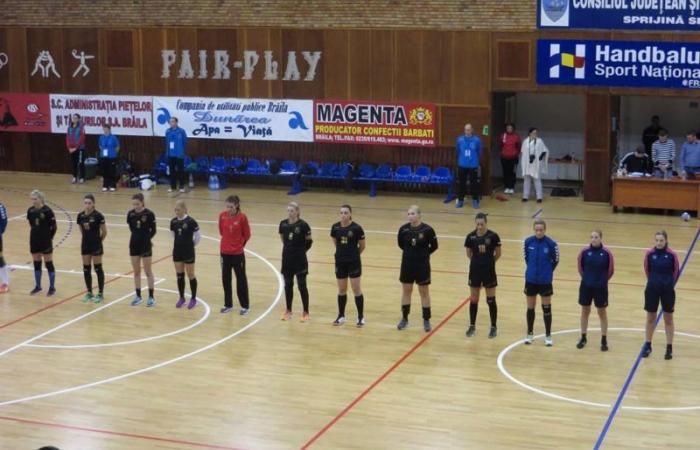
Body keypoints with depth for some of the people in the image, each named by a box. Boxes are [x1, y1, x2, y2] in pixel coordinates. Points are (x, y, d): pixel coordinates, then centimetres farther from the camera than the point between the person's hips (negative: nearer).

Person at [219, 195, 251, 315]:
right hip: (225, 252, 4)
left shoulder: (242, 217, -15)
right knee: (225, 279, 12)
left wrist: (239, 245, 7)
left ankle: (245, 306, 13)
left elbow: (247, 235, -4)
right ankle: (228, 304, 25)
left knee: (241, 280, 4)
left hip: (238, 253, -4)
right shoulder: (222, 215, -4)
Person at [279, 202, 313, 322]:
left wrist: (302, 250, 6)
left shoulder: (302, 225, -13)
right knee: (288, 285, 11)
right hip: (287, 258, 4)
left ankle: (306, 312, 11)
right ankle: (288, 310, 24)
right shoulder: (283, 224, -1)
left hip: (300, 259, -4)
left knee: (302, 286, 2)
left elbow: (309, 241, -3)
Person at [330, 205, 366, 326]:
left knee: (357, 290, 2)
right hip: (340, 262, 3)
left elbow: (362, 246, -2)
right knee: (341, 290, 12)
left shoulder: (356, 228, -14)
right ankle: (341, 316, 23)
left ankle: (361, 317, 12)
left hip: (354, 262, -3)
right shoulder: (335, 227, -3)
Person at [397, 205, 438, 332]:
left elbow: (434, 246, -3)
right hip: (407, 264, 3)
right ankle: (404, 318, 25)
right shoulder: (404, 229, -7)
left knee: (424, 292, 7)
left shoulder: (427, 229, -14)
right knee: (406, 291, 13)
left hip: (422, 265, -3)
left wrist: (423, 254, 4)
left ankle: (426, 320, 16)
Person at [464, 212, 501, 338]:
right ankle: (472, 326, 23)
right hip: (475, 271, 2)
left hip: (489, 272, -2)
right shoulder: (471, 236, -5)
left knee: (491, 300, 5)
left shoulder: (493, 236, -11)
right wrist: (478, 261, 9)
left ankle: (493, 327, 16)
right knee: (473, 300, 10)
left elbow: (498, 254, 1)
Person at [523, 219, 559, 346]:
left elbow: (555, 260, -1)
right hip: (530, 280, 2)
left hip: (545, 281, -2)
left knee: (546, 308, 6)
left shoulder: (551, 243, -15)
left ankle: (548, 336, 17)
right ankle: (530, 334, 27)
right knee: (530, 308, 12)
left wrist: (546, 271, 5)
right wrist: (532, 269, 10)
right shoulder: (528, 241, -7)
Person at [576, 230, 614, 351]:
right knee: (585, 312, 12)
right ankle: (583, 338, 25)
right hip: (586, 286, 2)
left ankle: (604, 340, 17)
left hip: (600, 288, -2)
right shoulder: (585, 251, -8)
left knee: (602, 313, 8)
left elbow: (610, 270, -1)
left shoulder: (606, 253, -12)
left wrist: (603, 280, 9)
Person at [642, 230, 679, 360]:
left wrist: (669, 284, 9)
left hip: (667, 290, -2)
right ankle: (648, 346, 24)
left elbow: (676, 272, 1)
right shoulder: (649, 253, -7)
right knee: (650, 318, 11)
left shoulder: (672, 255, -12)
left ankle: (669, 348, 17)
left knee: (668, 319, 8)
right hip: (652, 289, 2)